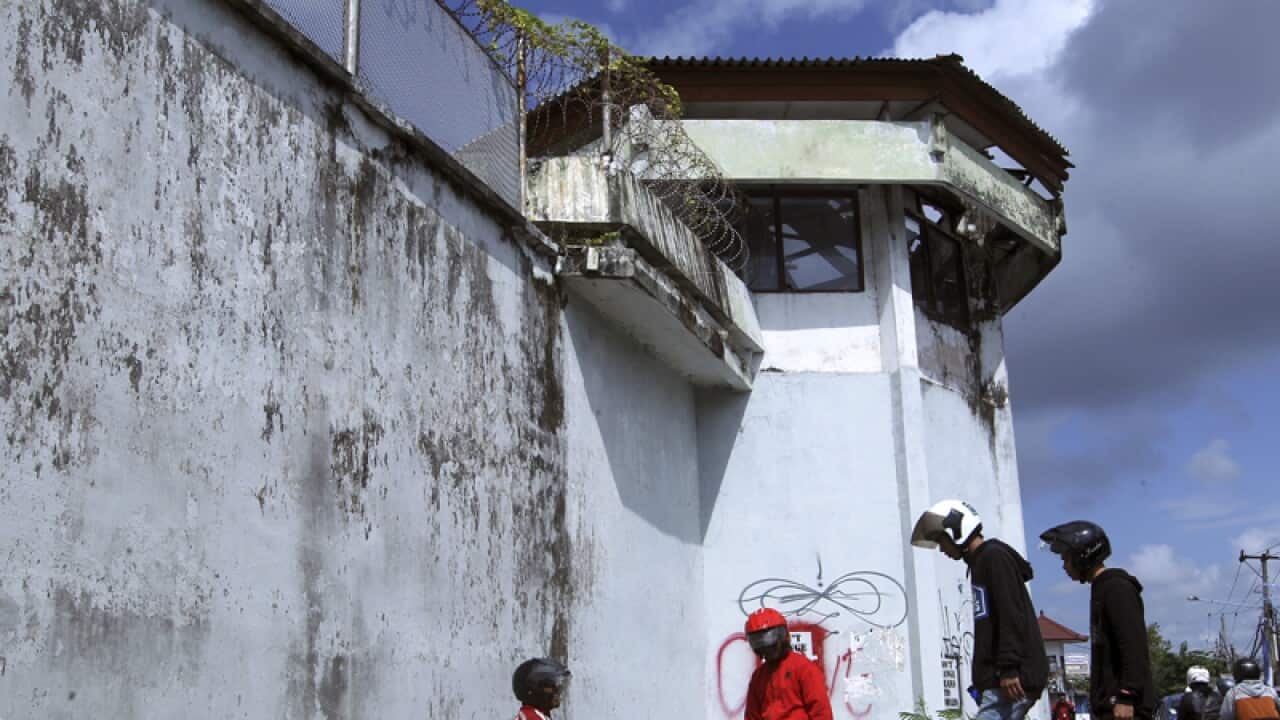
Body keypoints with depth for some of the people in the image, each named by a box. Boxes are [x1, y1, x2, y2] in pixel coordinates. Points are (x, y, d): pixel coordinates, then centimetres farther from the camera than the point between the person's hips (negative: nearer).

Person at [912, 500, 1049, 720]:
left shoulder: (994, 556, -7)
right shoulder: (981, 562, 23)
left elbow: (1012, 616, -18)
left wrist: (1009, 668, -22)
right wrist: (984, 680, 22)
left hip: (1013, 679, -10)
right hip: (998, 678, 10)